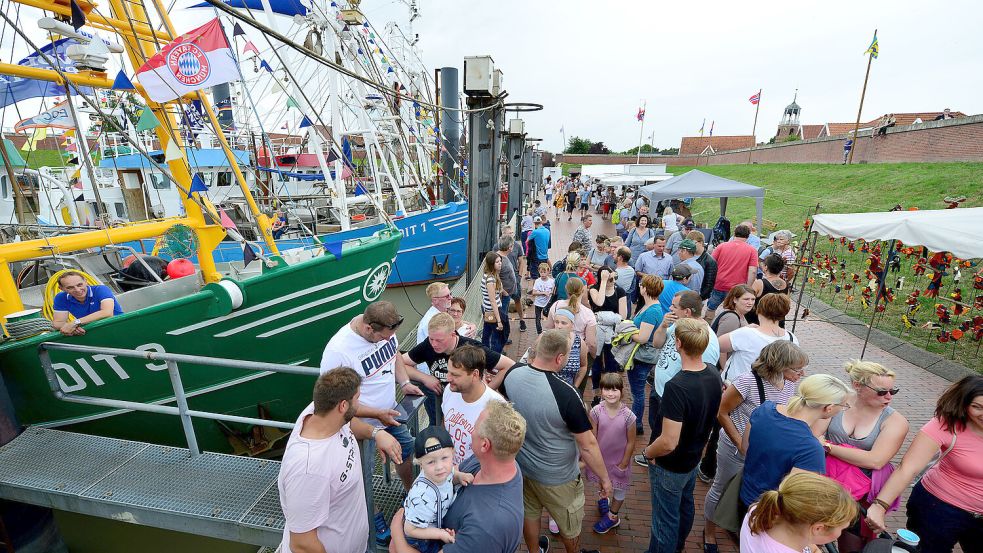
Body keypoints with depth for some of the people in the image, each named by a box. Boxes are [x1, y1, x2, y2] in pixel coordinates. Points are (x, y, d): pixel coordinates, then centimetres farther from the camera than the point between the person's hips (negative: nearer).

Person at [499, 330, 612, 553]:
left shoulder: (512, 374, -19)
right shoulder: (565, 394, -36)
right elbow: (588, 446, -24)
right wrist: (605, 478, -8)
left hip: (522, 466, 5)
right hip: (556, 477, -5)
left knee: (529, 513, 30)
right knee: (569, 523, 26)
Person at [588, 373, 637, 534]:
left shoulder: (628, 416, -25)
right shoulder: (596, 411, -22)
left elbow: (631, 442, -13)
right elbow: (592, 437, -12)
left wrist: (624, 463, -8)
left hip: (619, 460, -1)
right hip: (600, 457, 1)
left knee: (619, 487, 21)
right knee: (602, 482, 27)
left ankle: (613, 516, 46)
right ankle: (603, 499, 59)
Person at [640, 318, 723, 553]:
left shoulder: (676, 387, -38)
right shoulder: (713, 374, -12)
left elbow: (668, 442, -34)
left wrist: (648, 452, -15)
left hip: (671, 466, -8)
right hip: (694, 457, 8)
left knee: (666, 520, 14)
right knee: (685, 505, 31)